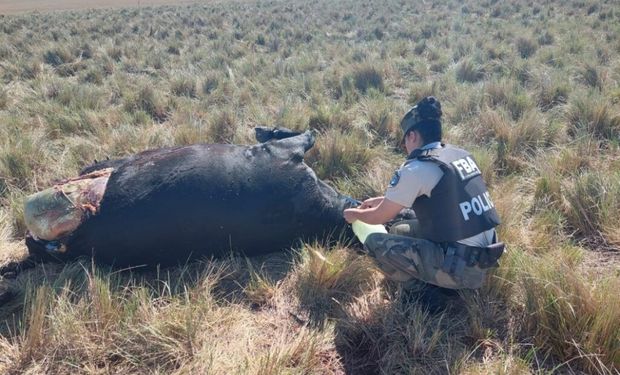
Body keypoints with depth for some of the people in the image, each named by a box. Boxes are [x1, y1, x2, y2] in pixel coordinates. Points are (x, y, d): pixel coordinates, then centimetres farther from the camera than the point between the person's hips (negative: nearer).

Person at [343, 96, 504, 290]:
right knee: (399, 230, 21)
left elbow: (379, 217, -2)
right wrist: (383, 200, 31)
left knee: (375, 242, -5)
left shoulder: (415, 169, -15)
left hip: (462, 267, -8)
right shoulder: (461, 155, 8)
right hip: (484, 255, 8)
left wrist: (355, 213, 20)